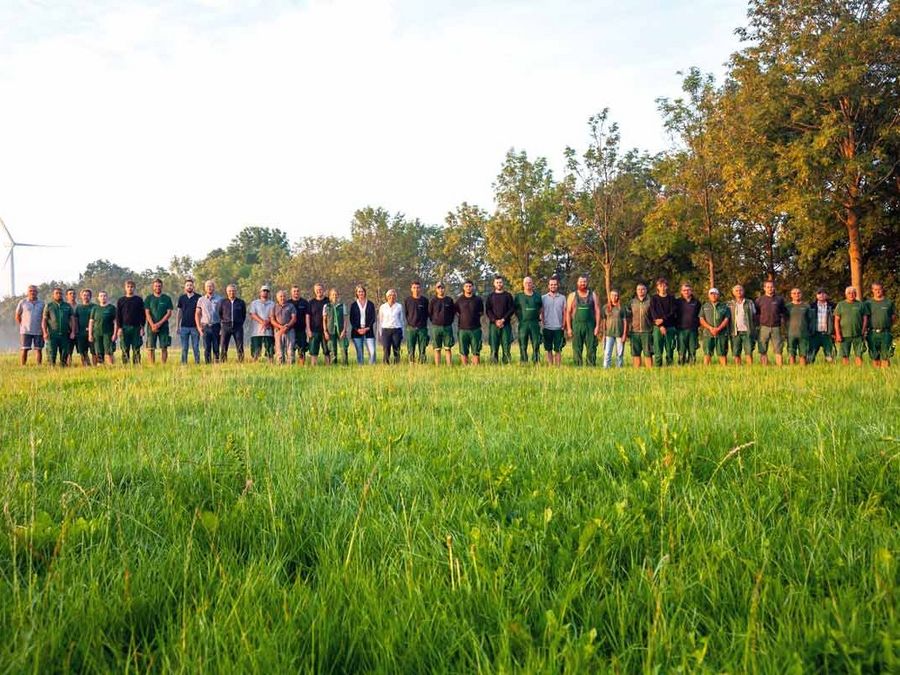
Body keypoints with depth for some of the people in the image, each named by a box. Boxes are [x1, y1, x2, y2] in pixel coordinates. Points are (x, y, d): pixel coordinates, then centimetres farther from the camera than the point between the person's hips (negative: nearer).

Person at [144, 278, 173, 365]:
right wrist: (152, 325, -13)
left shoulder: (167, 298, 6)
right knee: (151, 348, -3)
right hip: (152, 326, 0)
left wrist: (159, 323, -11)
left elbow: (169, 313, 0)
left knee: (164, 348, -2)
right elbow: (147, 313, 1)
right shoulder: (149, 298, 7)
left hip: (164, 326, 0)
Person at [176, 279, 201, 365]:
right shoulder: (182, 298, 8)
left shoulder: (198, 297, 1)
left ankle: (197, 363, 5)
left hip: (195, 326, -2)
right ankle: (183, 364, 7)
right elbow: (179, 312, 12)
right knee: (184, 348, 3)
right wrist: (178, 326, 9)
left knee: (196, 348, 0)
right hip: (184, 326, 2)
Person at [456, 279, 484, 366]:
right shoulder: (459, 300, 7)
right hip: (463, 329, 1)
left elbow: (482, 313, 15)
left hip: (475, 329, 0)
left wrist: (475, 316, 2)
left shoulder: (478, 299, 7)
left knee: (476, 351, -1)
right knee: (463, 352, 1)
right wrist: (462, 317, 5)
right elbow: (456, 312, 17)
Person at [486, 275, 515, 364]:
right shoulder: (490, 296, 11)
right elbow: (487, 310, 4)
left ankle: (506, 363, -2)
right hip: (493, 324, 0)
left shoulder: (508, 295, 10)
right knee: (494, 347, -3)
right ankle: (494, 364, -2)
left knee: (506, 346, -4)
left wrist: (503, 319, -10)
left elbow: (512, 309, 2)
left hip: (506, 324, 0)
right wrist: (495, 320, -11)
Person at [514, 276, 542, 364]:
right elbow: (515, 309, 11)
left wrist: (538, 316, 11)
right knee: (523, 346, -1)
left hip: (535, 323, 1)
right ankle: (523, 363, 2)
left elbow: (541, 307, 23)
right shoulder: (518, 296, 6)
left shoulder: (537, 296, 11)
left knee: (536, 344, -1)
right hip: (523, 324, -1)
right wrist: (520, 317, 2)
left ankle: (536, 362, 3)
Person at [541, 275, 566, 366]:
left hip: (558, 328, 0)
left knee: (558, 350, 0)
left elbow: (564, 313, 7)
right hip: (547, 328, 0)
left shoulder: (562, 297, 7)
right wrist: (542, 325, -2)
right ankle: (550, 366, 8)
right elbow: (541, 313, 7)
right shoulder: (543, 297, 7)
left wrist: (563, 326, 0)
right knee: (548, 349, 4)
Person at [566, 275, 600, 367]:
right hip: (576, 325, 0)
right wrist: (569, 328, -2)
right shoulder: (572, 295, 9)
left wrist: (597, 326, -3)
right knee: (577, 349, -1)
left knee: (591, 349, -4)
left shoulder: (593, 295, 10)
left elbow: (597, 311, 6)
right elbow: (568, 312, 6)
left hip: (590, 326, 0)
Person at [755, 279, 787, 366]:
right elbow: (755, 313, 12)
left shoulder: (779, 299, 11)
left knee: (778, 350, -2)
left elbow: (784, 312, 17)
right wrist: (758, 322, 2)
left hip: (776, 327, 0)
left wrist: (782, 319, 5)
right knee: (763, 351, -1)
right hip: (764, 327, 0)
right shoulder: (759, 300, 8)